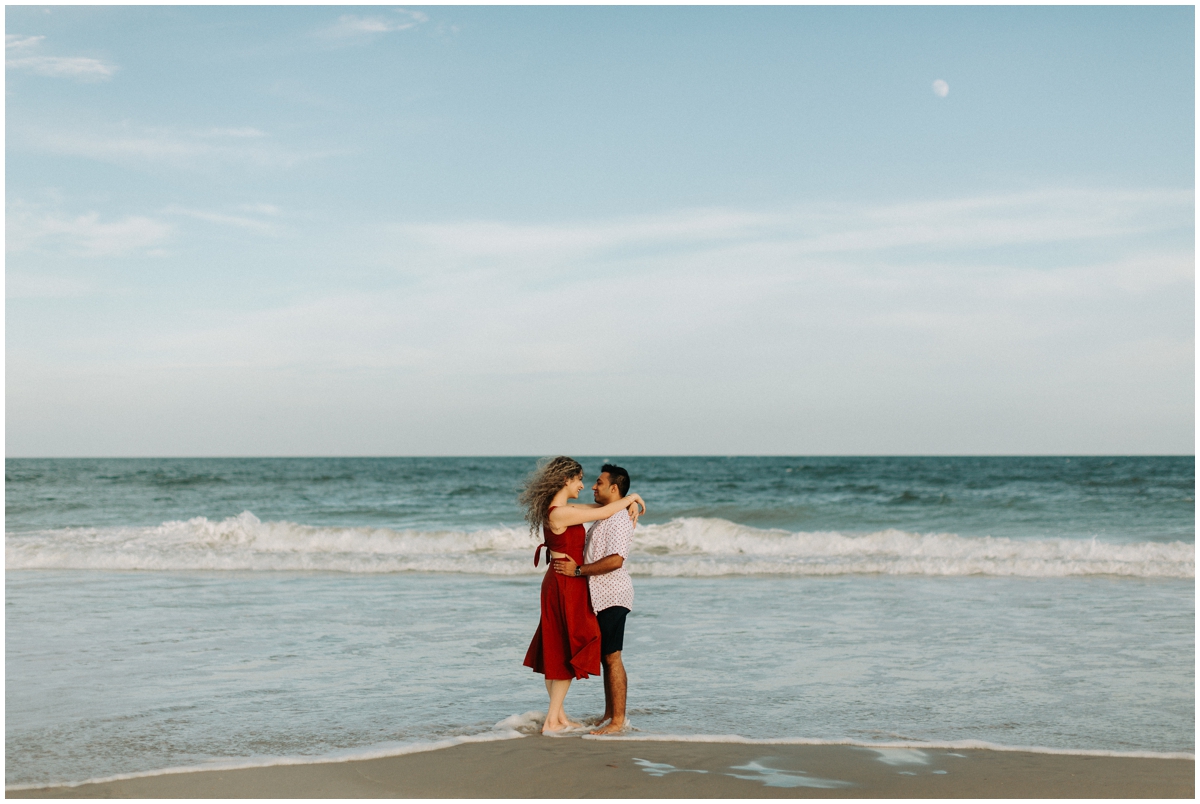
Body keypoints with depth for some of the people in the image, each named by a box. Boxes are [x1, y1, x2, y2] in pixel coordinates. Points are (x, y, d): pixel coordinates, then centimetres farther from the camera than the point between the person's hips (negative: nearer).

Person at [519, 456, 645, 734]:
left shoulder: (561, 509, 9)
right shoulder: (559, 513, -21)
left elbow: (599, 508, 17)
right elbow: (603, 513, -19)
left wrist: (629, 504, 1)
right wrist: (631, 497, -4)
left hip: (559, 583, 10)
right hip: (566, 585, -10)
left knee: (556, 651, 14)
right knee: (570, 653, -2)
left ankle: (558, 714, 23)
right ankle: (552, 721, 2)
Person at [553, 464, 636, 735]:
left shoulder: (619, 518, -15)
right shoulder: (605, 517, 19)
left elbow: (616, 560, -26)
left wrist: (578, 570, -21)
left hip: (612, 596, -10)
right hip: (601, 597, 10)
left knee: (612, 658, -9)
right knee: (606, 658, 13)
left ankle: (618, 721, -6)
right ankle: (609, 715, 19)